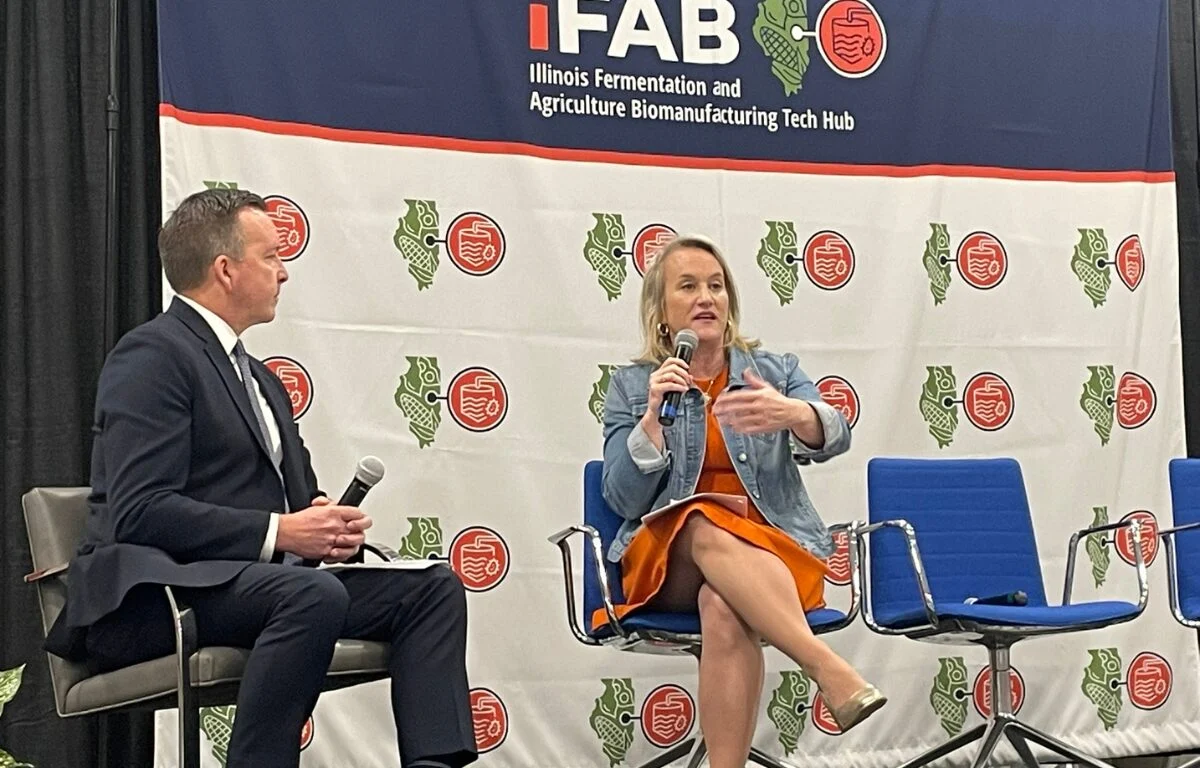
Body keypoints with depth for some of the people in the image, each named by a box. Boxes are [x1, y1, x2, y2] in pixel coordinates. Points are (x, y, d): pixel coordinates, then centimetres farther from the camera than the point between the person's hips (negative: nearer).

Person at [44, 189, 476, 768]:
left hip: (258, 577, 9)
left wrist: (326, 522, -1)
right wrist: (278, 533, -21)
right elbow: (140, 512, -18)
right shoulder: (152, 355, -7)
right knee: (315, 596, -36)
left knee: (433, 585, -6)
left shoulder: (261, 379, 24)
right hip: (157, 587, -9)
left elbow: (297, 495, 25)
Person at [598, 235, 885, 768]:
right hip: (671, 560, 0)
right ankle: (829, 669, -48)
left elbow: (834, 436, -10)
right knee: (706, 529, -37)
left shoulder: (776, 371, 11)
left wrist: (792, 414, -34)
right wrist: (654, 416, -15)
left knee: (724, 608, -36)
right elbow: (624, 499, -1)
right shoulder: (630, 386, 10)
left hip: (774, 551, 1)